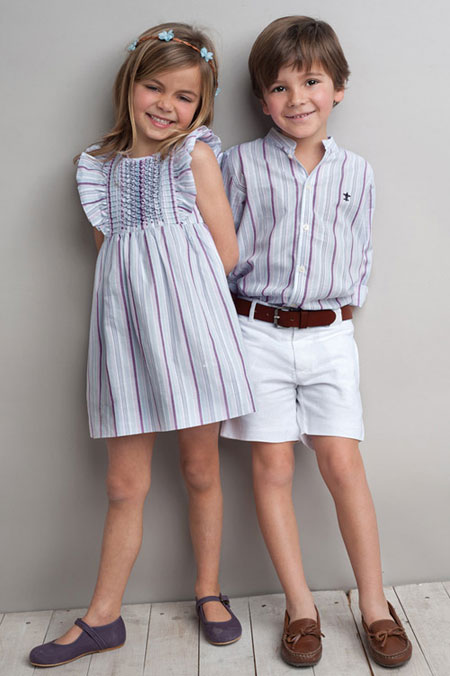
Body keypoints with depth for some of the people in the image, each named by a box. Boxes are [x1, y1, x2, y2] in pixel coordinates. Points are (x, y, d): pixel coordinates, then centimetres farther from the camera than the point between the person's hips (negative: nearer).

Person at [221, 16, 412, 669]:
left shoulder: (356, 172, 7)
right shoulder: (241, 163, 0)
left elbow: (361, 257, 14)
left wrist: (344, 307, 1)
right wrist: (232, 314, -2)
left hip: (329, 334, 1)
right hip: (258, 331, -1)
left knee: (342, 462, -2)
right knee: (272, 468, 2)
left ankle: (374, 604, 16)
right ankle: (301, 607, 18)